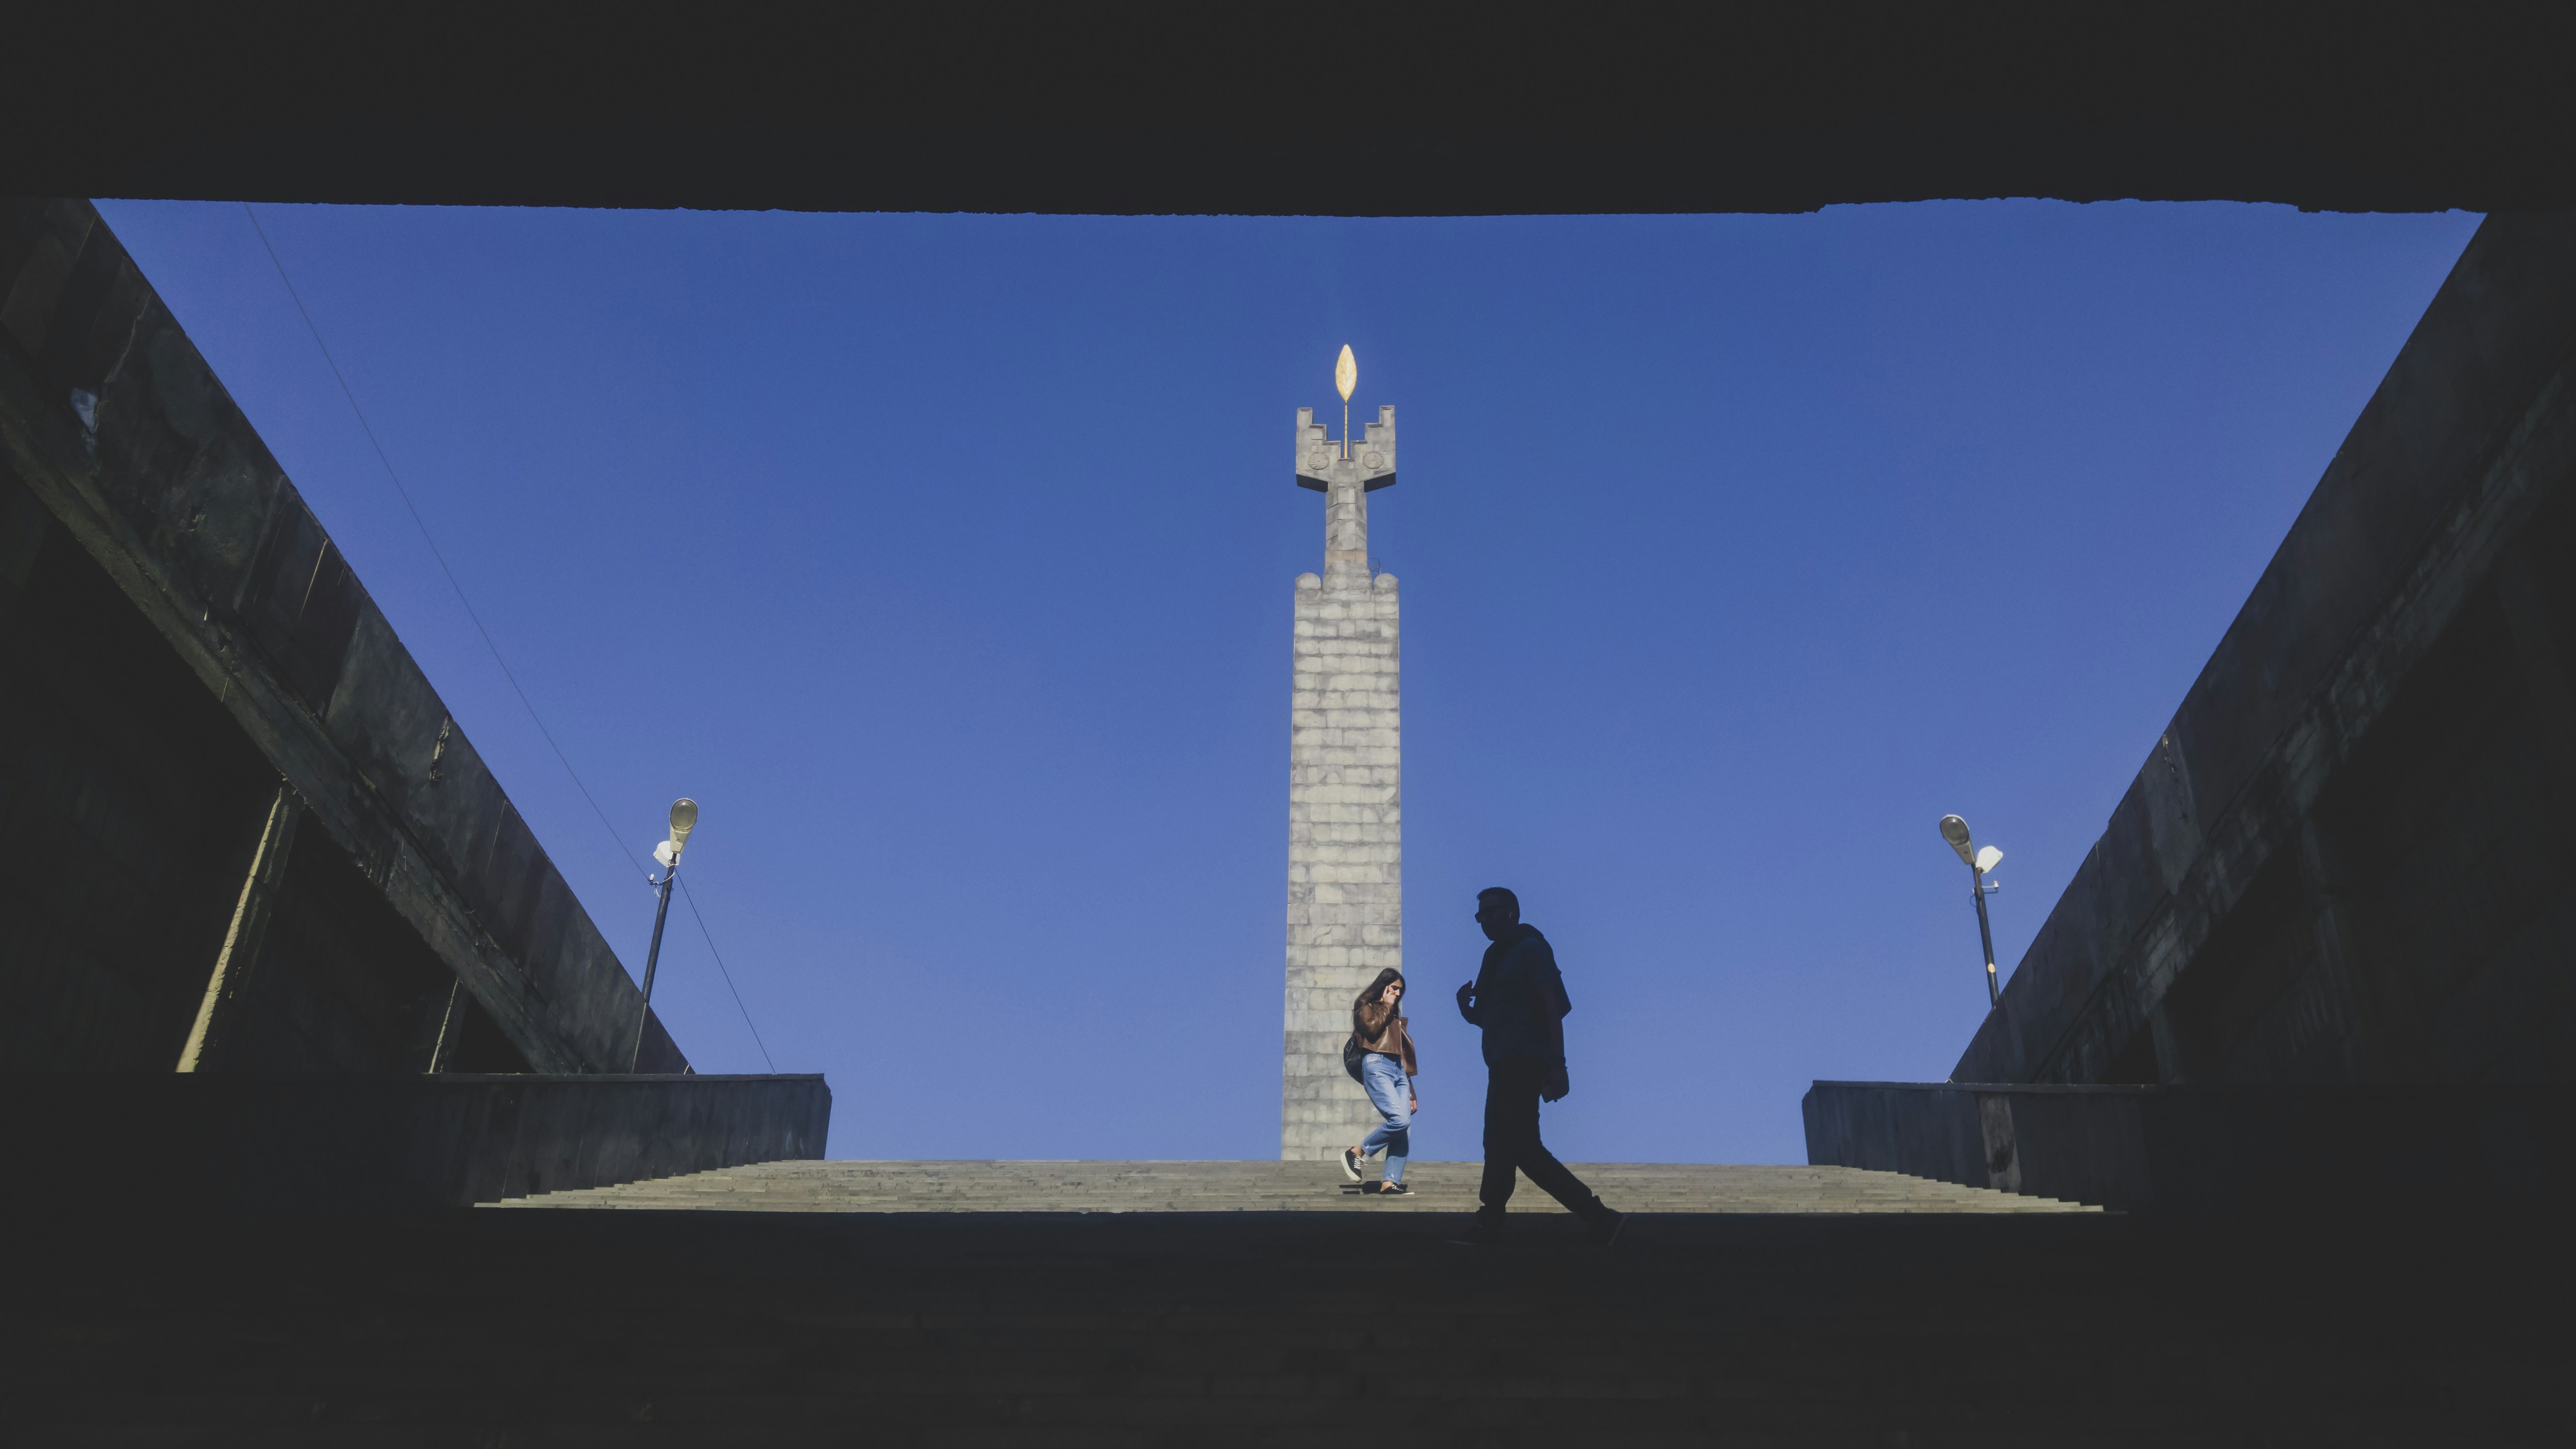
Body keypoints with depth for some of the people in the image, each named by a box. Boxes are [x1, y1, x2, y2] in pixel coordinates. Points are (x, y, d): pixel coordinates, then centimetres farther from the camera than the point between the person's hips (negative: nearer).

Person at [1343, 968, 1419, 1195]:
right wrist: (1386, 1006, 4)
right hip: (1377, 1067, -7)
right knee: (1400, 1120, -25)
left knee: (1406, 1129, -9)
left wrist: (1411, 1091, 18)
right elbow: (1372, 1028, -12)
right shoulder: (1366, 1006, 11)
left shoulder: (1395, 1017, 29)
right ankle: (1356, 1153, -9)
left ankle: (1390, 1182, -12)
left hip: (1399, 1070, 7)